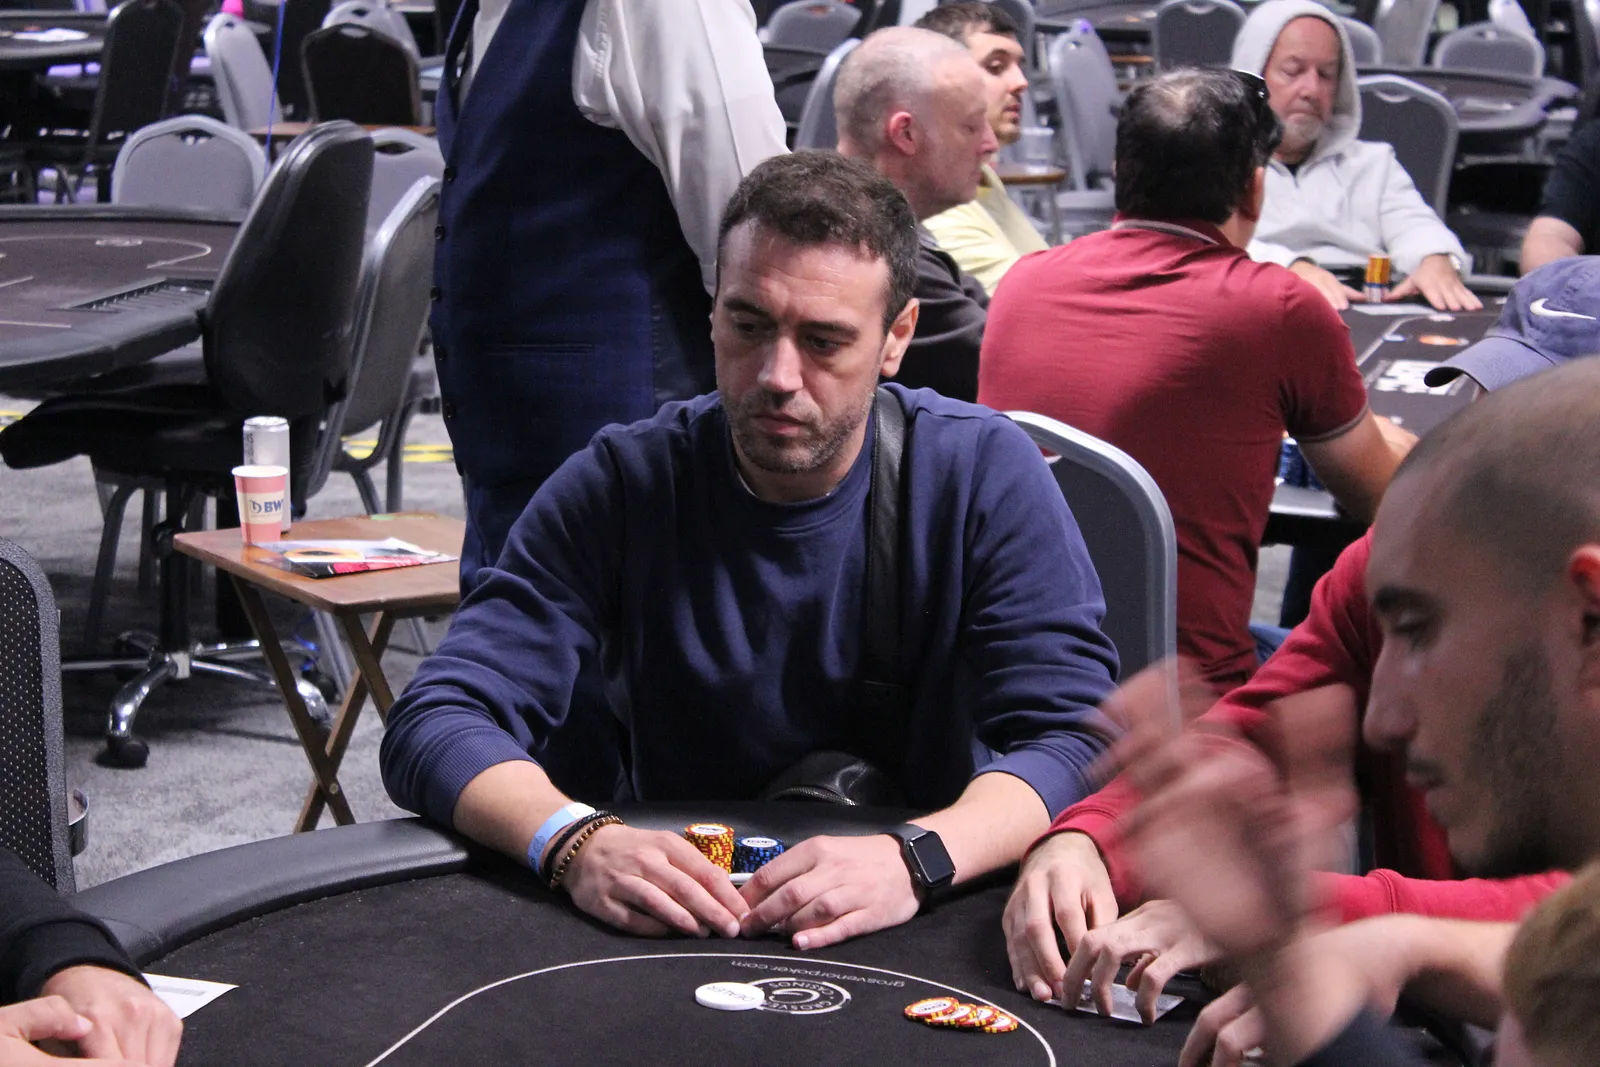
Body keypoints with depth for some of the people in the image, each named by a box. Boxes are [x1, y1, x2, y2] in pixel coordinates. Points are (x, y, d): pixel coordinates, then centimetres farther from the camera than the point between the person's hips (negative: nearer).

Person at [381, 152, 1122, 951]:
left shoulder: (984, 473, -6)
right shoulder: (621, 484, -4)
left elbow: (1080, 739, -14)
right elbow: (439, 722, -10)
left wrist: (916, 860, -34)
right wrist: (577, 843, -32)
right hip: (679, 934, -1)